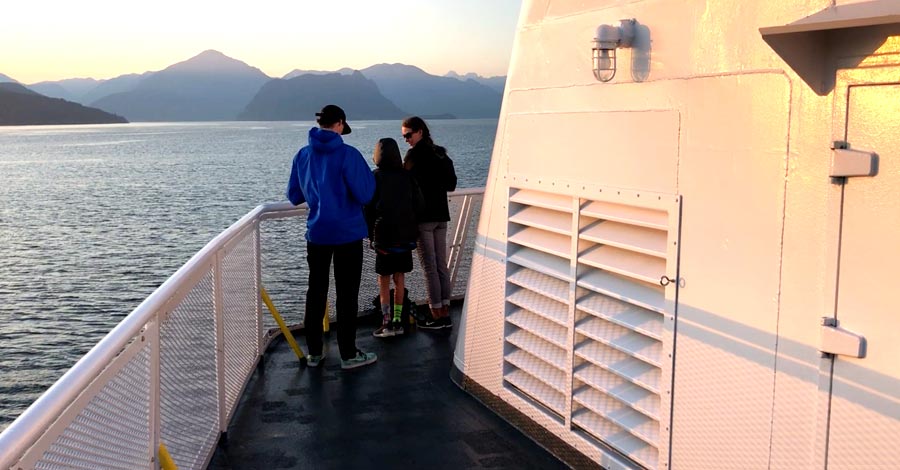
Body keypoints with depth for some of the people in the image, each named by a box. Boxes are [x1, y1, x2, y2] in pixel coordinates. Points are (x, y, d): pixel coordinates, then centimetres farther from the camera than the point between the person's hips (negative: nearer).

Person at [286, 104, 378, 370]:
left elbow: (294, 196, 9)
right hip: (348, 233, -4)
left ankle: (314, 352, 20)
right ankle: (348, 355, 12)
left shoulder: (303, 155, 1)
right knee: (347, 295, 5)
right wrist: (368, 177, 3)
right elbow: (365, 195, -16)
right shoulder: (348, 155, -14)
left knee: (316, 291, 14)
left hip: (316, 233, 4)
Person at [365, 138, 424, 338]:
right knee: (399, 278, 12)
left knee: (384, 280, 5)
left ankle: (387, 323, 2)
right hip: (406, 235, 4)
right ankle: (398, 321, 14)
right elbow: (419, 205, 1)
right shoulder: (407, 176, 2)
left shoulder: (375, 177, -7)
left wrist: (371, 235, 1)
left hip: (385, 234, -3)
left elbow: (369, 209, -7)